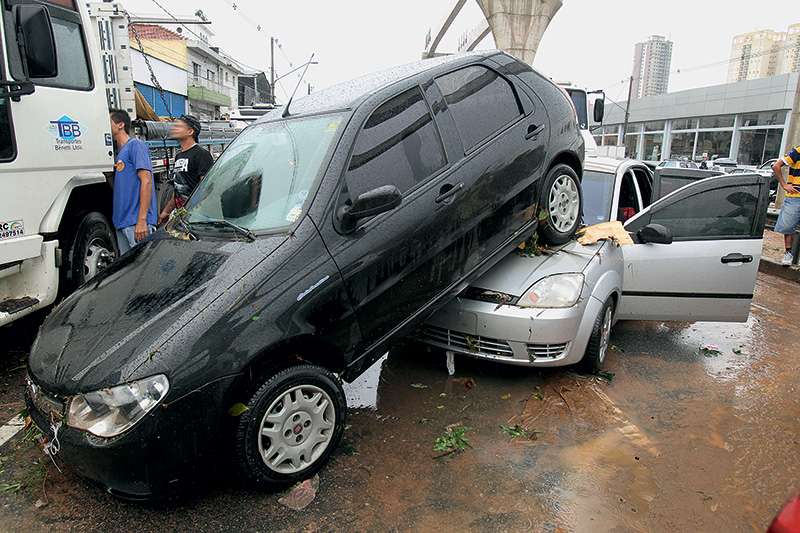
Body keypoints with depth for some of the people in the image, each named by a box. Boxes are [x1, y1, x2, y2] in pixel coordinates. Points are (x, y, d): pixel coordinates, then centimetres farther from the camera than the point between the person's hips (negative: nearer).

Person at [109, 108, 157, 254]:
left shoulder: (136, 145, -3)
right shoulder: (119, 152, 24)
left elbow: (146, 182, -14)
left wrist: (141, 220, -22)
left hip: (136, 222, -9)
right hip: (121, 222, 9)